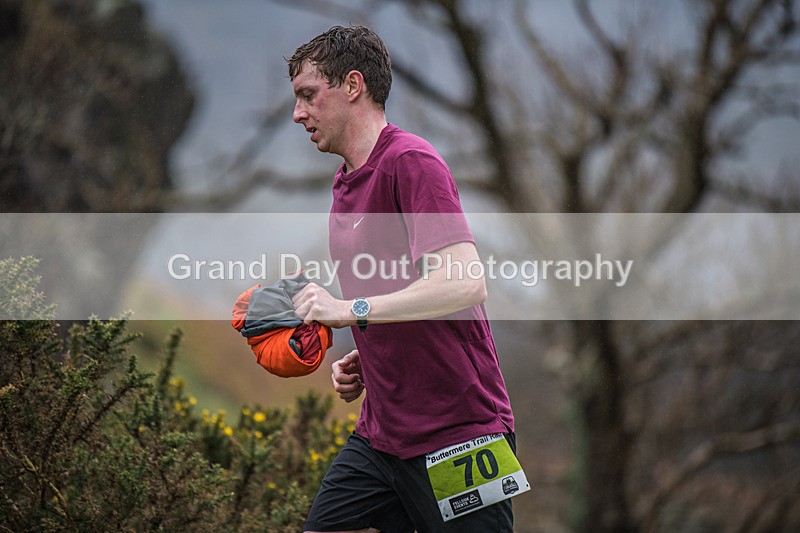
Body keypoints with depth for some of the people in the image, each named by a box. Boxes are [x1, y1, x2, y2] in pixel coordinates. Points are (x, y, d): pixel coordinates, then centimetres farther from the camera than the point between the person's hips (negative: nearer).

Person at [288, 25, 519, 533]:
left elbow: (465, 283, -26)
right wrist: (363, 360, 8)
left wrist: (353, 310, -28)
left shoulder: (410, 161, -13)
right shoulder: (346, 185, 16)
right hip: (379, 435, 8)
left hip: (456, 435, -8)